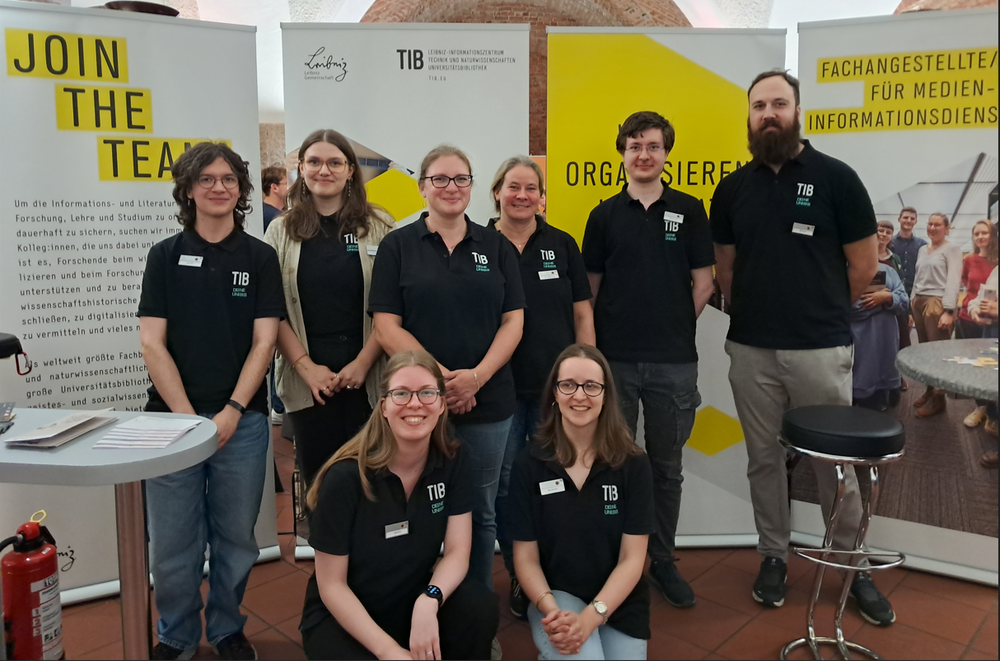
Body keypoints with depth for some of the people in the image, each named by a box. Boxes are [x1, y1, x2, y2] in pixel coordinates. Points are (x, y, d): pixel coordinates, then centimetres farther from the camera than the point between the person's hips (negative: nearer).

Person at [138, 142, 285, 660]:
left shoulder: (259, 257, 5)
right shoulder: (166, 256, 6)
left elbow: (264, 342, 0)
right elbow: (152, 344, 0)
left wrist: (232, 412, -10)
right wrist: (187, 416, -9)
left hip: (241, 419, 0)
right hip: (174, 417, 0)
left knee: (235, 537, 9)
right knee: (172, 542, 5)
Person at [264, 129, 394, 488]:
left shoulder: (378, 227, 3)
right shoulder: (281, 231, 7)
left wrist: (363, 363, -10)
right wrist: (306, 366, -7)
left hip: (367, 377, -1)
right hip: (307, 379, 1)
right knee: (317, 477, 7)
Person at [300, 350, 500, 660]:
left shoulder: (451, 461, -9)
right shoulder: (346, 476, -21)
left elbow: (458, 551, -11)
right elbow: (331, 585, -15)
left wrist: (429, 601, -31)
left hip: (414, 601, 3)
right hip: (341, 617, -3)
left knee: (481, 608, -25)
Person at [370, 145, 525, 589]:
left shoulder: (497, 247, 8)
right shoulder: (398, 246, 2)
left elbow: (513, 321, 2)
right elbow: (387, 327, -5)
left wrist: (477, 376, -13)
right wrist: (438, 378, -15)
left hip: (488, 402, 2)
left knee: (480, 514, 13)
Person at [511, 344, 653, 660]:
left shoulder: (633, 464, -7)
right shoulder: (529, 464, -7)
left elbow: (632, 559, -8)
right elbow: (526, 557, -3)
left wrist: (590, 618, -21)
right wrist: (550, 610, -21)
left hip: (617, 604, 2)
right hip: (556, 599, -2)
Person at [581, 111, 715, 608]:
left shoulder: (688, 210, 4)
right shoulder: (605, 215, 5)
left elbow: (703, 283, 4)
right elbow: (591, 287, 6)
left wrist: (673, 326, 1)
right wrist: (603, 338, 1)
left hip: (674, 362, 0)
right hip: (614, 359, 0)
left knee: (666, 467, 11)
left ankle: (663, 561, 27)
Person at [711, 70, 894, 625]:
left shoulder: (835, 177, -3)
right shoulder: (733, 188, 6)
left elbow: (865, 263, 1)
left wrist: (821, 312, 8)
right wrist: (756, 311, 11)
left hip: (821, 349, -3)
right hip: (750, 349, 3)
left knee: (835, 463, 7)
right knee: (764, 459, 12)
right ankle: (774, 556, 28)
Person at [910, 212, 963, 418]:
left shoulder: (952, 249, -2)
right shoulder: (923, 249, 18)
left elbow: (953, 281, -10)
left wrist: (949, 311, -18)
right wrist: (912, 303, 13)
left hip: (938, 303, -6)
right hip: (919, 302, 6)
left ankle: (939, 397, 1)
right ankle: (929, 389, 17)